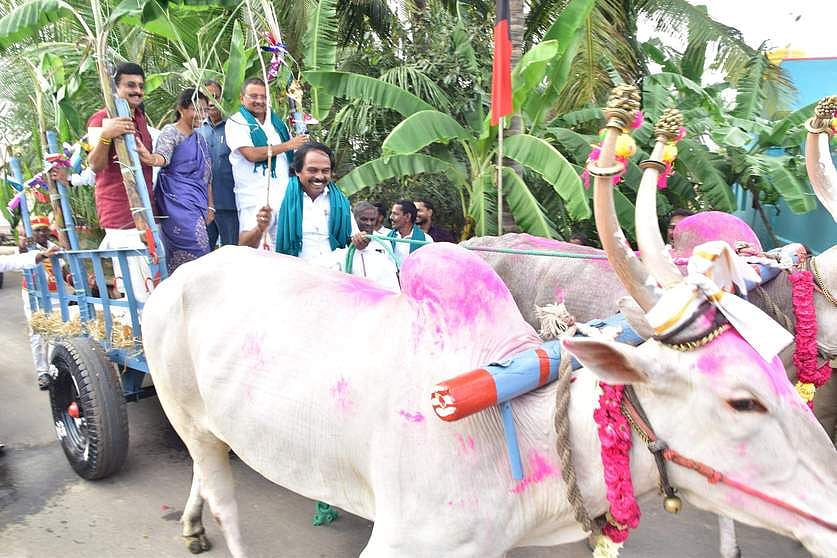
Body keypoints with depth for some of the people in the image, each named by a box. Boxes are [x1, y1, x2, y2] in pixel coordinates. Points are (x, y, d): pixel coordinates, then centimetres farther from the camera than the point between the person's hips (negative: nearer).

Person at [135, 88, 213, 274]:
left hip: (197, 204, 7)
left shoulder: (200, 139, 20)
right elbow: (163, 156, -22)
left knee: (178, 256, 8)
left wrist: (210, 207, 18)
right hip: (179, 202, -7)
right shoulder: (170, 131, -3)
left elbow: (206, 175, 22)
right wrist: (152, 159, -46)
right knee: (198, 253, -14)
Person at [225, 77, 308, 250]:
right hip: (255, 199, -6)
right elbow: (251, 154, -16)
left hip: (284, 195, 6)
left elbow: (293, 154, 29)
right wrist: (288, 145, -9)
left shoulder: (276, 121, 18)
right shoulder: (236, 122, -1)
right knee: (253, 246, -14)